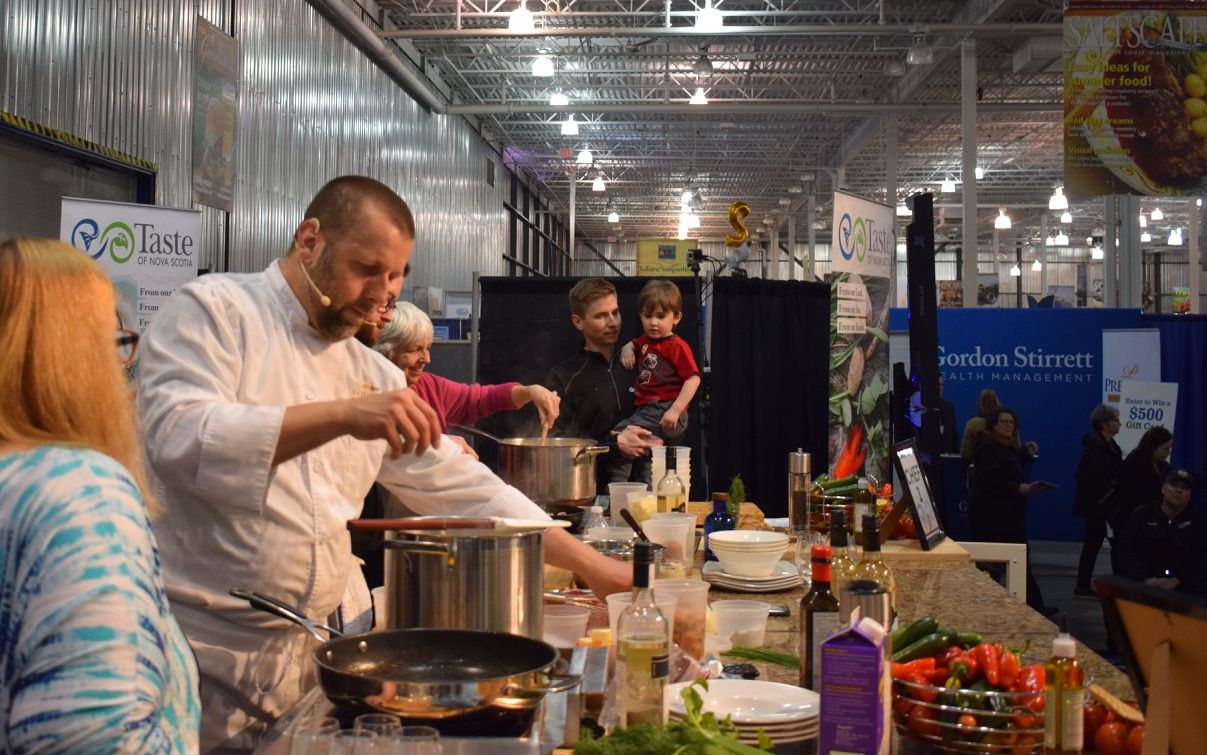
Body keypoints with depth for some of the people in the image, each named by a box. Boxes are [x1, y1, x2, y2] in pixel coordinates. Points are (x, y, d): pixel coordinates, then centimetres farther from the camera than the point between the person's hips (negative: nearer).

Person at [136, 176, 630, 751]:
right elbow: (178, 439, -25)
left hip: (321, 654, 5)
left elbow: (459, 486, 13)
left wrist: (589, 564, 7)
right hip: (209, 659, -5)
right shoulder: (211, 311, -7)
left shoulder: (373, 376, 11)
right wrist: (342, 415, -33)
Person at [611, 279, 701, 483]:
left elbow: (693, 379, -18)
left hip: (664, 410, -10)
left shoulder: (677, 347, -11)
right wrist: (627, 350, 11)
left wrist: (675, 410, -25)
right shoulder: (645, 341, 15)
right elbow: (632, 345, 38)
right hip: (646, 409, 10)